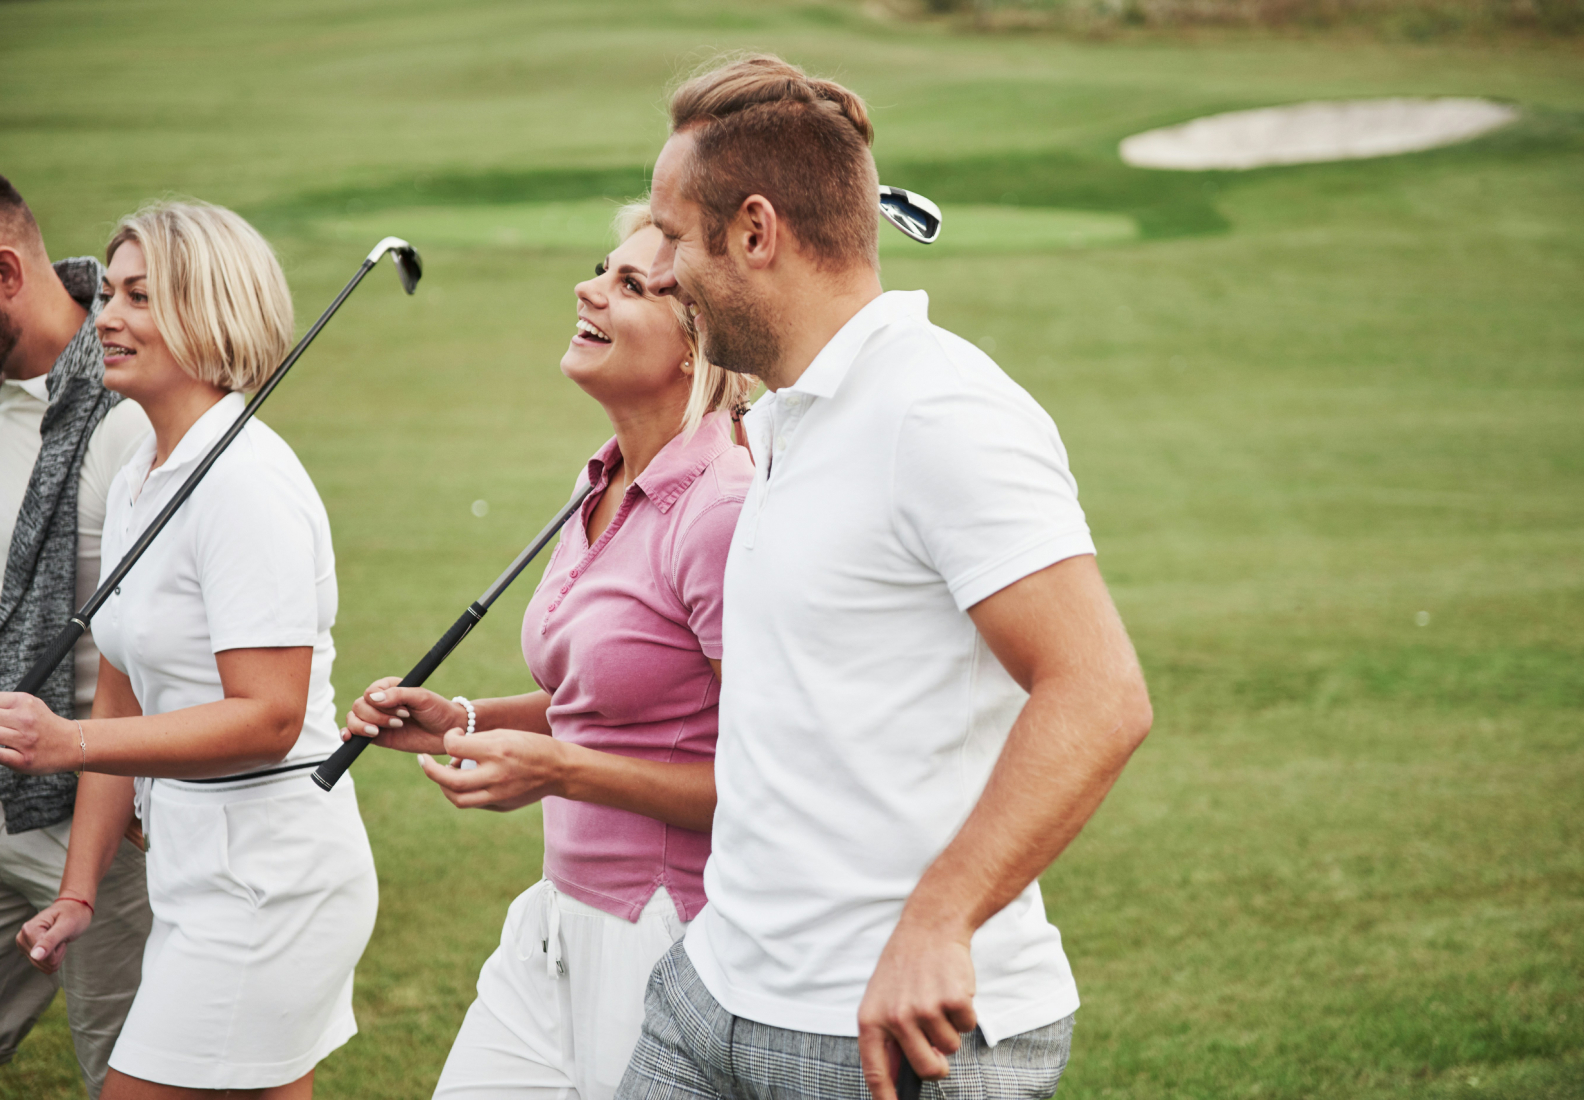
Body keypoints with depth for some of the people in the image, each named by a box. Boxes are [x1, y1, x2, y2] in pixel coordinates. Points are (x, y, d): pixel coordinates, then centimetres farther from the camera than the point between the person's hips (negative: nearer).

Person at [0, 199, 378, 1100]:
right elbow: (125, 702, 15)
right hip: (203, 871, 9)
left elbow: (269, 718, -23)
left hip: (267, 880, -9)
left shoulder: (246, 480, -17)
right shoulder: (136, 483, 12)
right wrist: (80, 892, 11)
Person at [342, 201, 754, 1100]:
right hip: (560, 926, 9)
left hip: (670, 947, -9)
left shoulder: (721, 511, -19)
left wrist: (560, 770, -23)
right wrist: (466, 721, 9)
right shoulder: (602, 490, 10)